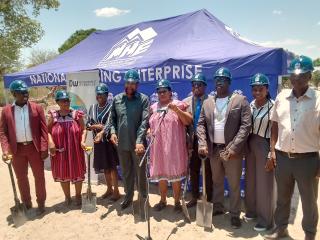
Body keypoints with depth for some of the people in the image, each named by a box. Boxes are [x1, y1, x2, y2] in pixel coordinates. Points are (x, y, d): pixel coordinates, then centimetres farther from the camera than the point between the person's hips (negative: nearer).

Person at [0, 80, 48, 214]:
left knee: (39, 176, 8)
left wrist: (44, 149, -10)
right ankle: (26, 204, 31)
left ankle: (41, 203, 25)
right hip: (17, 149, 2)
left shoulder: (37, 108, -2)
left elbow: (43, 129, -4)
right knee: (21, 178, 14)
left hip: (34, 147, -1)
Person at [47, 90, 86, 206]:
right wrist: (50, 142, -13)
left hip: (75, 150, -1)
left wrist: (83, 141, -15)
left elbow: (83, 130, 0)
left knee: (77, 173, 10)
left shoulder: (76, 114, -2)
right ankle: (67, 196, 32)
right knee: (63, 174, 12)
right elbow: (48, 131, 2)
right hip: (59, 151, 1)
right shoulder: (53, 116, -1)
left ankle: (78, 195, 30)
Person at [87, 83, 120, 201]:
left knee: (112, 166, 3)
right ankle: (109, 189, 30)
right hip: (98, 141, 5)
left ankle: (116, 190, 16)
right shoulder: (92, 108, 9)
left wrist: (104, 128, -20)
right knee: (104, 167, 15)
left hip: (109, 141, -5)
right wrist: (96, 126, -10)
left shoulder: (111, 107, -8)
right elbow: (88, 124, 8)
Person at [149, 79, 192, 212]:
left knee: (175, 174, 4)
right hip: (158, 147, 4)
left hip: (174, 147, -4)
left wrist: (176, 109, -23)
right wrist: (149, 131, 1)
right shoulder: (154, 107, 12)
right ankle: (163, 200, 31)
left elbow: (189, 121, -12)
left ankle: (177, 201, 21)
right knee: (160, 174, 14)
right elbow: (151, 124, 22)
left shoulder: (178, 104, -2)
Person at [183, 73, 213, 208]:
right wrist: (189, 139, -5)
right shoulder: (186, 102, 5)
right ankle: (194, 197, 30)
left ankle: (209, 199, 25)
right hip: (193, 140, 4)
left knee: (208, 171, 9)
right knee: (193, 170, 13)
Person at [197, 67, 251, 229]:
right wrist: (202, 144, -7)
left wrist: (233, 148, -19)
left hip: (232, 150, -4)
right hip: (213, 149, 4)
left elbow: (245, 126, -11)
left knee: (234, 185, 7)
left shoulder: (240, 100, -4)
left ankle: (235, 214, 23)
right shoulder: (207, 103, 9)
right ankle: (217, 208, 35)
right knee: (216, 182, 18)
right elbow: (201, 125, 7)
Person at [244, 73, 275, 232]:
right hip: (250, 145, 6)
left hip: (264, 146, -6)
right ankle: (251, 210, 38)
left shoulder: (272, 106, -15)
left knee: (264, 184, 6)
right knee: (250, 180, 17)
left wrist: (271, 156, -13)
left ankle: (265, 220, 24)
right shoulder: (250, 105, 4)